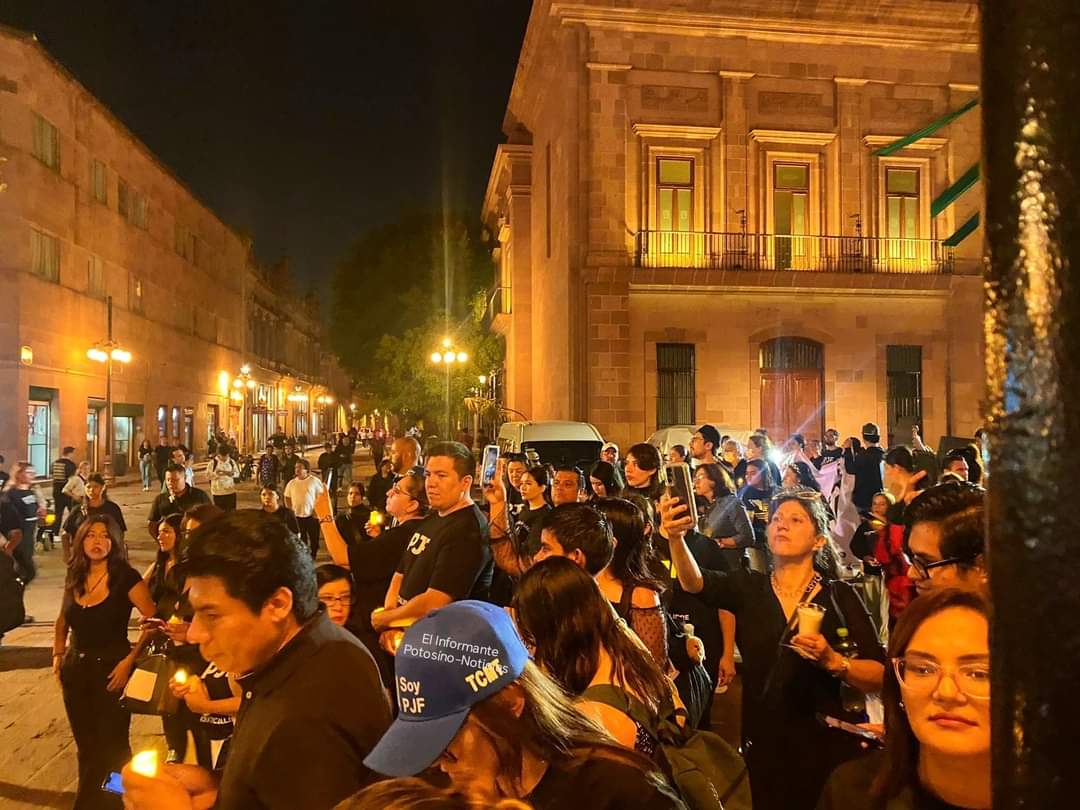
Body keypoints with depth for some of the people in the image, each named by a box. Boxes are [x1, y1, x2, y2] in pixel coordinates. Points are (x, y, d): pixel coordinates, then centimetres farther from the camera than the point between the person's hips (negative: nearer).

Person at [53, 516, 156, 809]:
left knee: (111, 745, 8)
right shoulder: (74, 577, 1)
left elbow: (153, 622, -16)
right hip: (76, 669, 5)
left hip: (111, 668, -5)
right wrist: (58, 656, 6)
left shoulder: (126, 577, -16)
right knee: (85, 744, 18)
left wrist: (130, 660, -19)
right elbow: (62, 622, 18)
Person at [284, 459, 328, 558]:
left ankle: (312, 557, 23)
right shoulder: (292, 483, 3)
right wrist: (290, 510, 2)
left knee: (314, 539, 6)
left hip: (312, 516, -3)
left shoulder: (315, 481, -7)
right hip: (297, 516, 3)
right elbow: (287, 498, 13)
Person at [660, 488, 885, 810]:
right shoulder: (748, 587, 0)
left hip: (829, 746, -1)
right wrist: (676, 537, -39)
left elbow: (881, 676, -7)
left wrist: (832, 661, -25)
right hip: (765, 745, 2)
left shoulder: (840, 595, -4)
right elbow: (695, 582, -20)